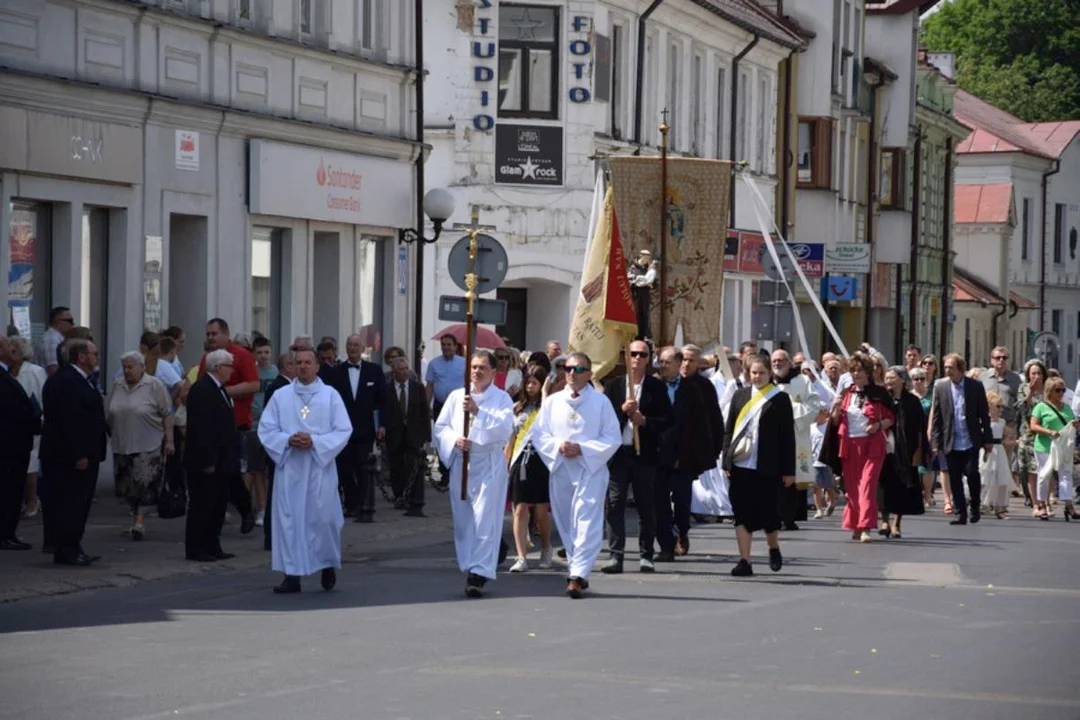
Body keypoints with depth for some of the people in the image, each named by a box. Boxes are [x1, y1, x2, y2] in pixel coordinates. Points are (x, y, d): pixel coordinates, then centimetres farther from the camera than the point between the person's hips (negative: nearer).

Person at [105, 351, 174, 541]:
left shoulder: (154, 386, -5)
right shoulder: (116, 386, 8)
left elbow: (167, 415, -5)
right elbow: (107, 414, 14)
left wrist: (169, 440, -8)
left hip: (147, 445, -5)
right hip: (121, 445, 5)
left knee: (144, 483, -10)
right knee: (126, 484, 7)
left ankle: (140, 520, -8)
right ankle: (136, 516, 20)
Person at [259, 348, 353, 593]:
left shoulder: (331, 396, 4)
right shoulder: (281, 396, 7)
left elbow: (343, 430, -1)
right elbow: (266, 429, 5)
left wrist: (315, 442, -14)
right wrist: (288, 440, -13)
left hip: (320, 466, -1)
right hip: (289, 466, 1)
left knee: (323, 517, -4)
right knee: (289, 518, -2)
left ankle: (328, 565, 21)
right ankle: (292, 575, 1)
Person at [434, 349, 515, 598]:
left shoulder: (502, 399, 2)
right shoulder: (456, 396, 12)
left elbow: (504, 429, -13)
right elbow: (440, 427, 11)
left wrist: (478, 412, -22)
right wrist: (454, 439, -9)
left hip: (489, 466, -4)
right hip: (460, 464, 4)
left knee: (485, 520, -11)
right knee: (463, 520, 7)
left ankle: (480, 573, -12)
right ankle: (470, 570, 15)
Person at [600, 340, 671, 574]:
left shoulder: (657, 388, 6)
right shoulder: (613, 385, 9)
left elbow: (667, 421, 2)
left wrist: (644, 421, -12)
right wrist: (622, 410, -12)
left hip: (645, 454, -1)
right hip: (618, 452, 1)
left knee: (646, 506, 3)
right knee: (615, 503, -3)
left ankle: (646, 555, 11)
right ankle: (615, 555, -3)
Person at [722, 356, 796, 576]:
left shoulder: (780, 399, 0)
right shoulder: (740, 396, 9)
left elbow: (787, 436, -1)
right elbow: (729, 430, 11)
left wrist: (788, 470, -3)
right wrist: (727, 461, 5)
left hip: (767, 467, -3)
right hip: (740, 465, 3)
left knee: (767, 512, 4)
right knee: (742, 514, 0)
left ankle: (774, 548, 32)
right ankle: (745, 561, 2)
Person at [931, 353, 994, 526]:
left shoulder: (976, 387, 0)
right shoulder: (940, 388, 4)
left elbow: (984, 415, 3)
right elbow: (937, 418, 5)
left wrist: (987, 439, 1)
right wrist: (935, 442, 0)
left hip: (971, 442, -2)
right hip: (951, 443, 2)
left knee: (971, 473, -11)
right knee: (955, 479, 2)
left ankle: (975, 507, 9)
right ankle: (961, 514, 9)